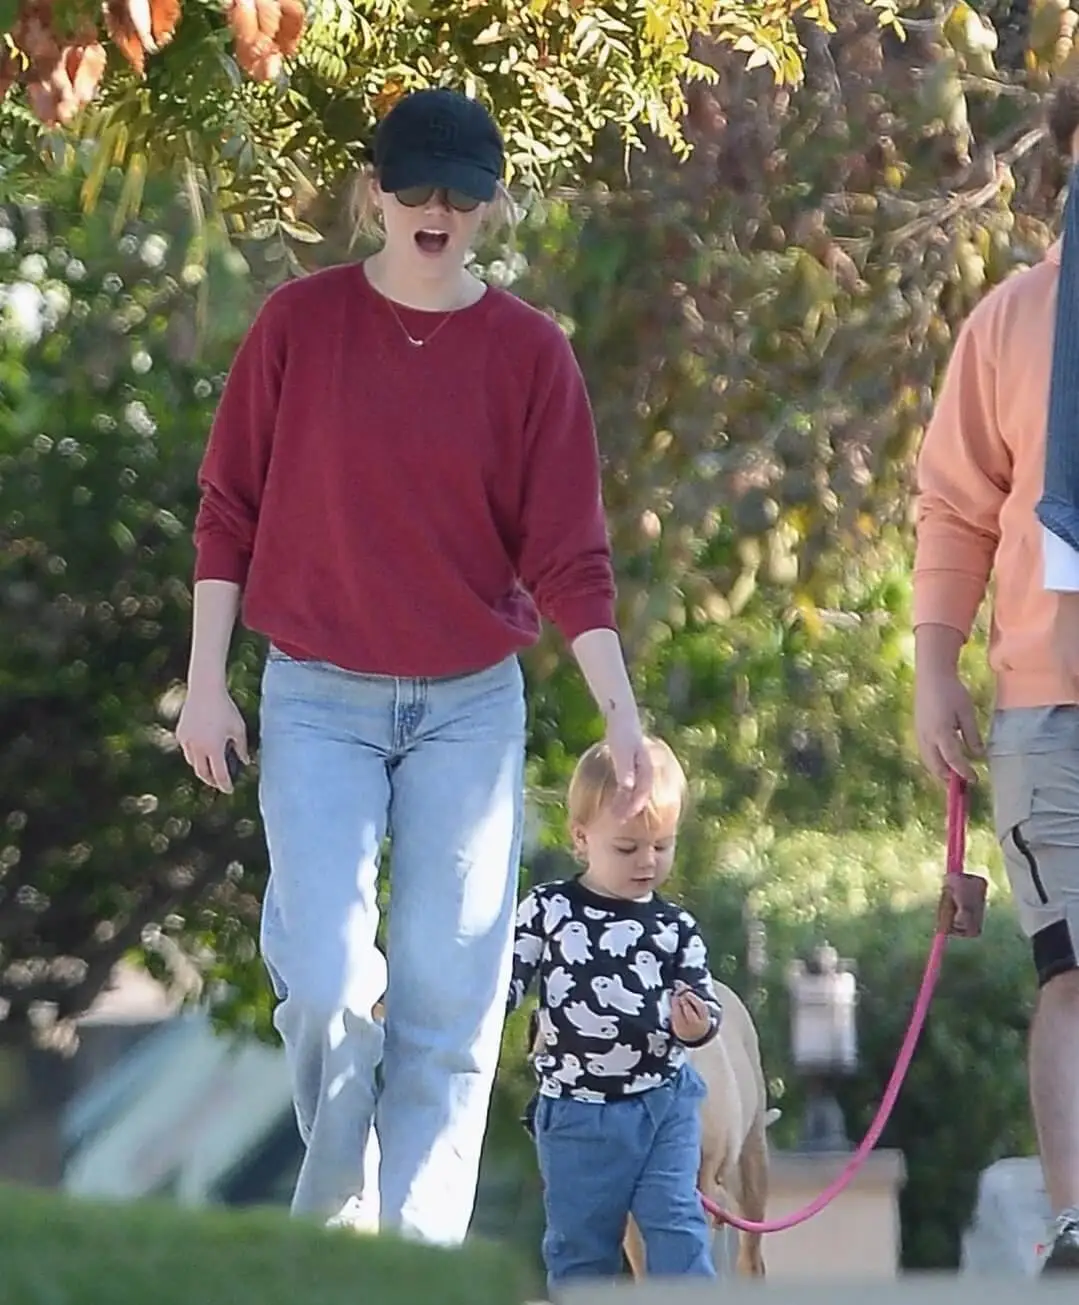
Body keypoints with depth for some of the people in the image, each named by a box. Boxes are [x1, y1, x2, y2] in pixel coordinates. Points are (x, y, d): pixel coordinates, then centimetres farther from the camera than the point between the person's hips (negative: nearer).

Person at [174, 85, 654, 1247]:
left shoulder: (529, 352, 0)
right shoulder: (299, 323, -1)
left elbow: (567, 550, 1)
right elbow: (229, 508, 4)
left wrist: (620, 711, -6)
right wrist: (205, 681, 0)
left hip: (471, 704, 1)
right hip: (318, 700, -1)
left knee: (449, 997, -3)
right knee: (328, 980, -11)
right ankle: (327, 1220, 13)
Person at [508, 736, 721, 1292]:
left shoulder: (675, 928, 0)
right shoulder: (548, 911, -4)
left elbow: (704, 1007, 4)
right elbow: (504, 984, 4)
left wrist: (696, 1023, -19)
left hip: (663, 1104, 0)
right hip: (576, 1112, 0)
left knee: (676, 1225, -5)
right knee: (580, 1243, 9)